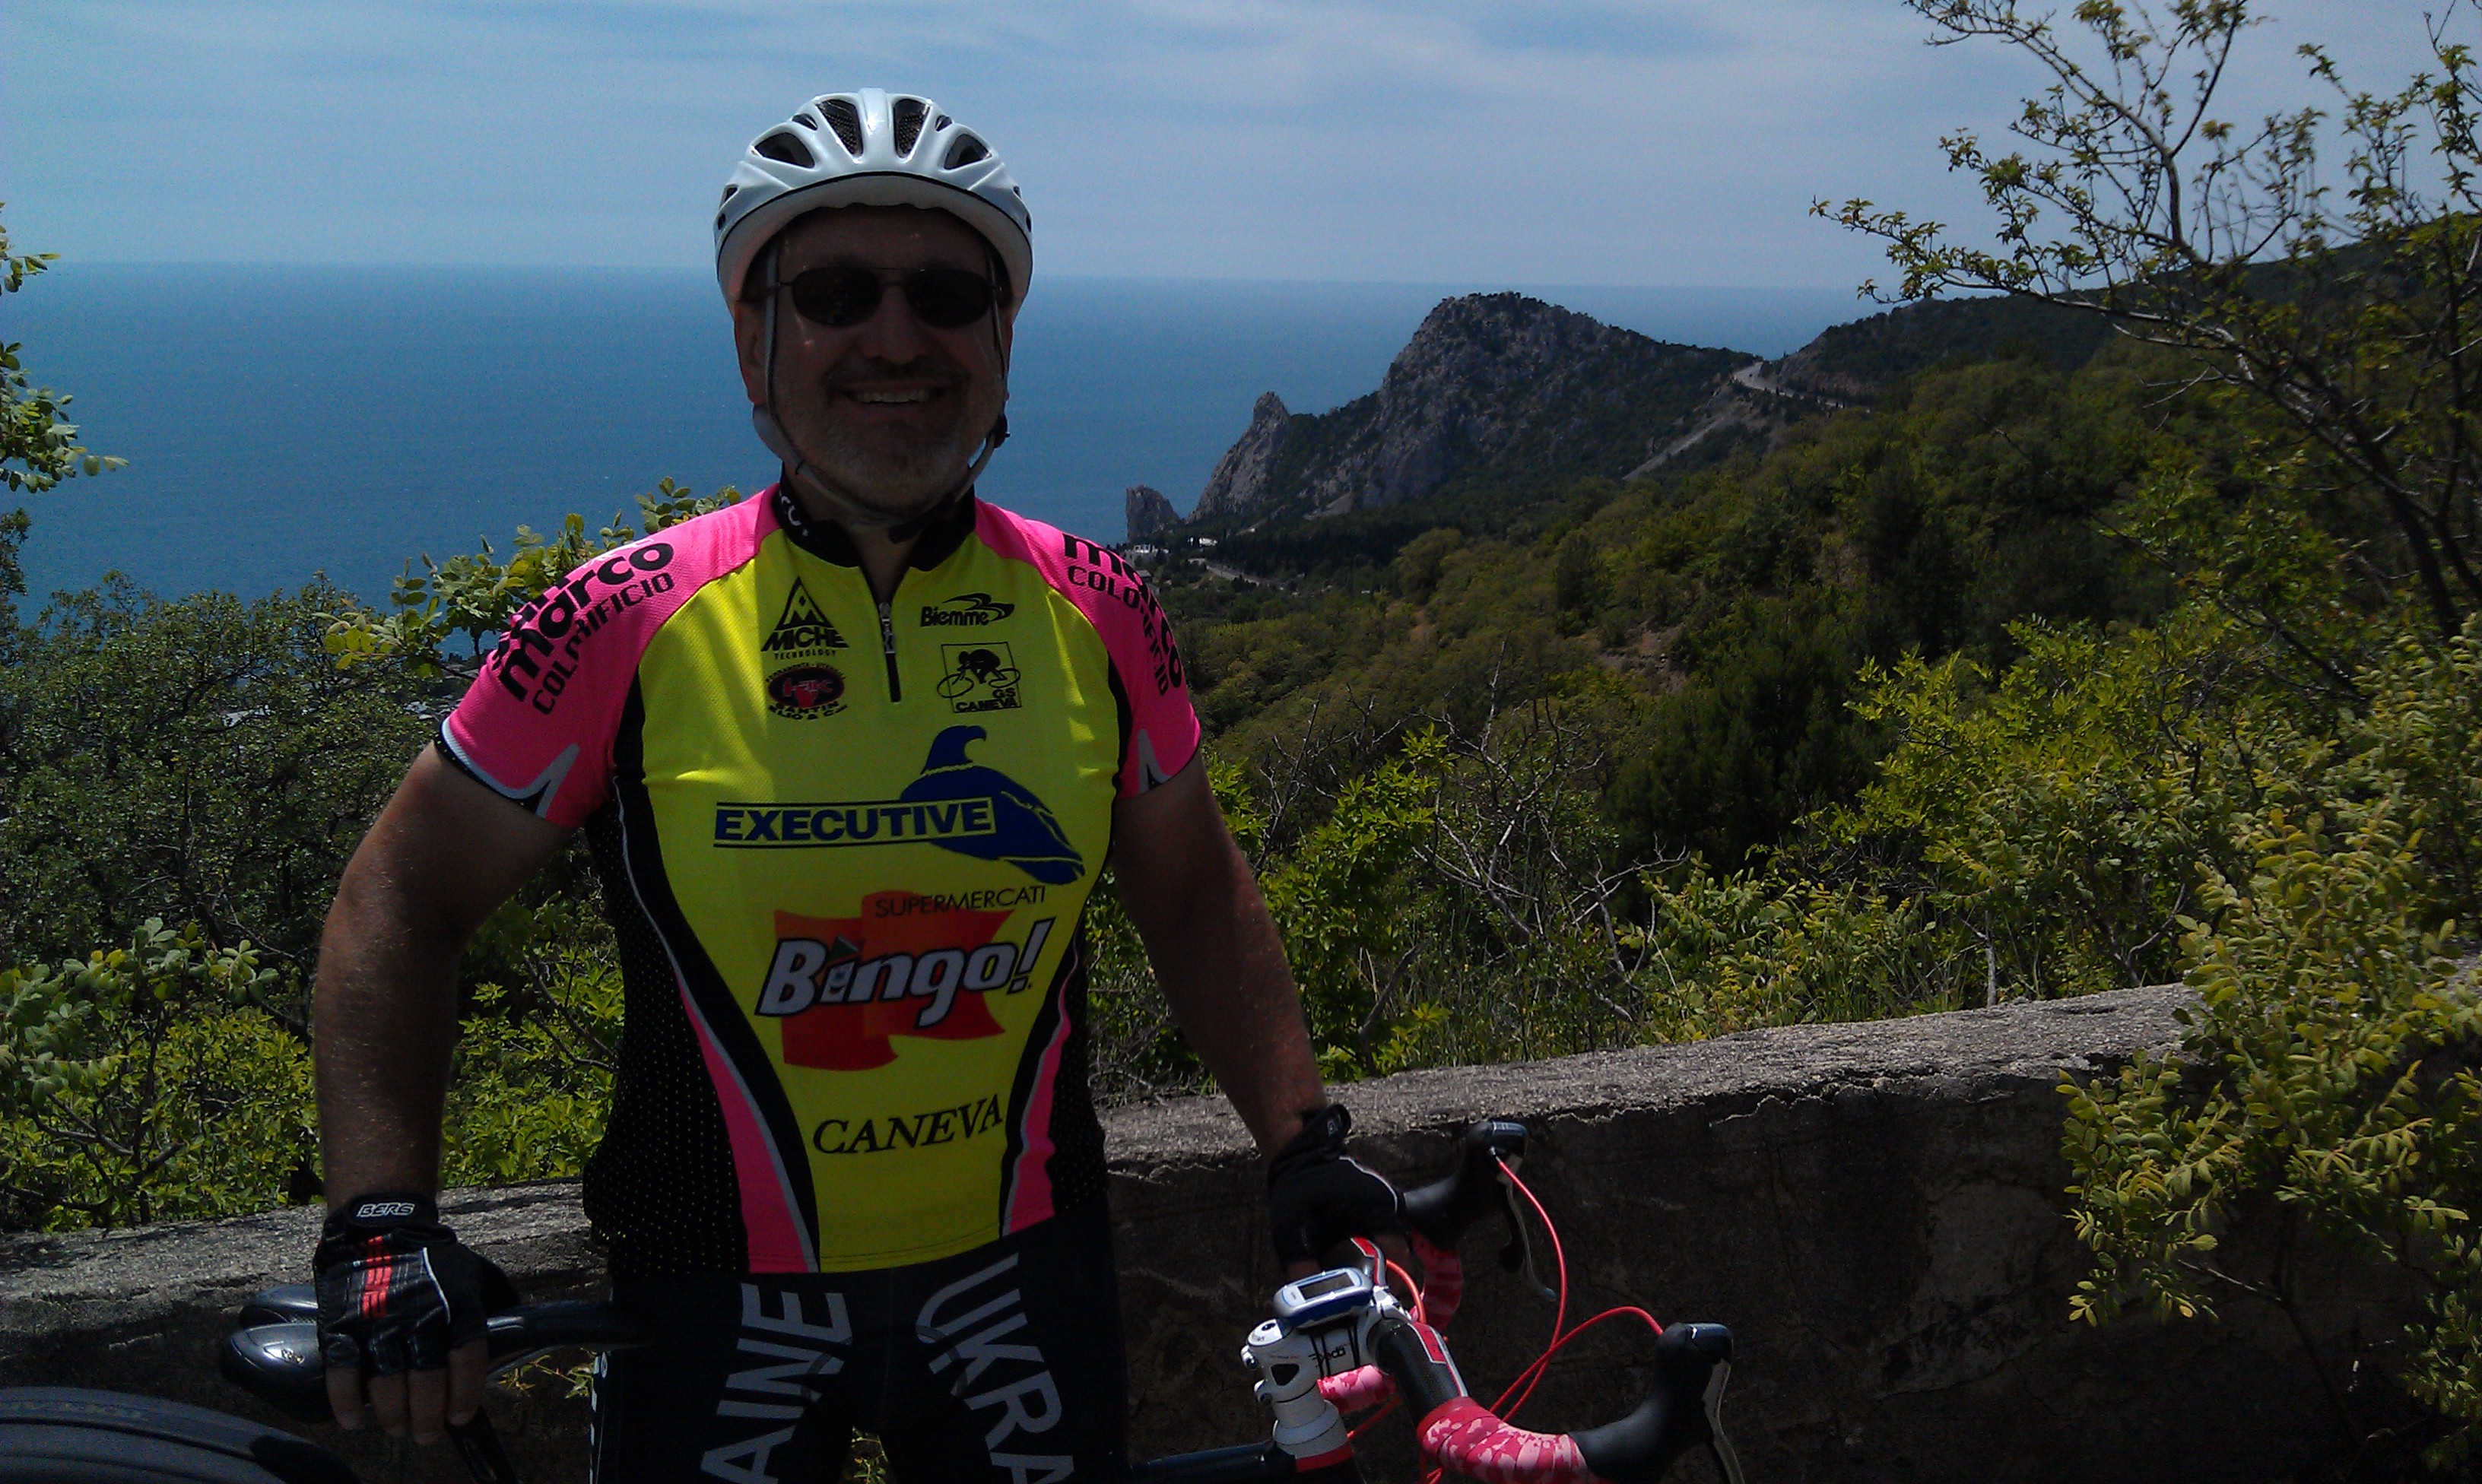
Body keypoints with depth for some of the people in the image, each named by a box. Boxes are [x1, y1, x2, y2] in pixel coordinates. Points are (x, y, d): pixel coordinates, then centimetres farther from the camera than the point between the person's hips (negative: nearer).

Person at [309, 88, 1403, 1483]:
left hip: (1026, 1278, 2)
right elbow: (400, 908, -4)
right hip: (720, 1301, -2)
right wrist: (381, 1226, -13)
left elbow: (1196, 896, 8)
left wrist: (1306, 1142, 3)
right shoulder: (630, 626, -12)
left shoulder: (1097, 615, -5)